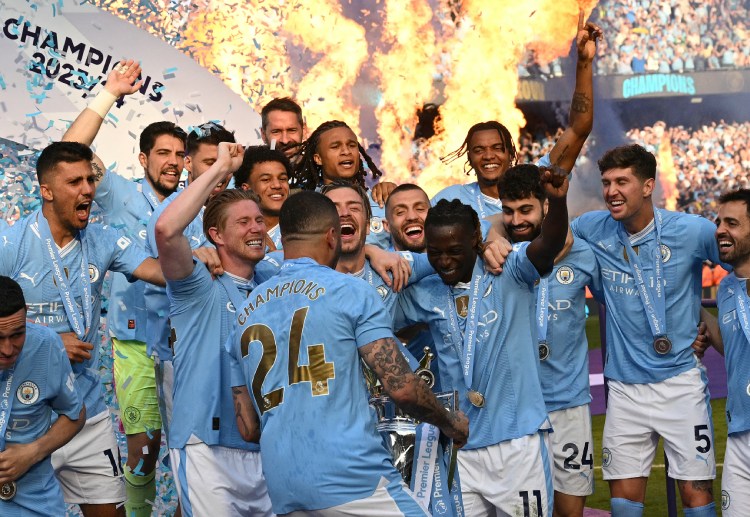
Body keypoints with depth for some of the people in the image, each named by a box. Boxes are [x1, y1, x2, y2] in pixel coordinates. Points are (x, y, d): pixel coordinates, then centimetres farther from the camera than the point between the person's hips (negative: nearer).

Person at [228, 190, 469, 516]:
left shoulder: (246, 312, 15)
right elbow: (400, 387, -7)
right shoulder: (351, 291, -1)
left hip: (282, 489, 6)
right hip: (352, 476, -6)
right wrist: (451, 424, 10)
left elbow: (248, 427, 16)